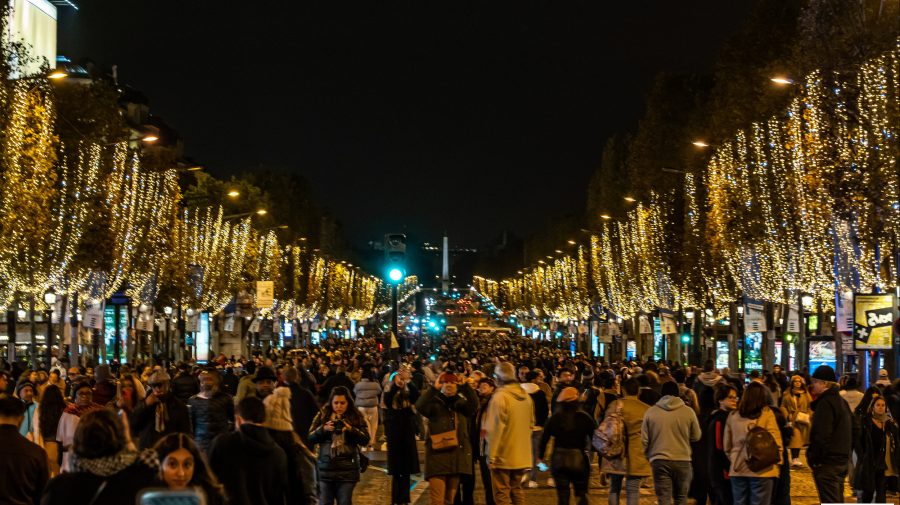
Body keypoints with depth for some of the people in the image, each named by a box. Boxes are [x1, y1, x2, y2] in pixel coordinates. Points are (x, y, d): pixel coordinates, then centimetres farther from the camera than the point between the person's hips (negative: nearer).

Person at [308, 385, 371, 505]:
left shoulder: (356, 417, 3)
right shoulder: (323, 416, 5)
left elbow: (365, 440, -4)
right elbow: (310, 438, 1)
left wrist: (351, 429, -20)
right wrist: (323, 429, -17)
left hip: (347, 470, -1)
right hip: (326, 468, 1)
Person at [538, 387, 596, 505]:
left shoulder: (555, 417, -4)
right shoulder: (585, 417, -8)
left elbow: (544, 438, -2)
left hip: (558, 459, 1)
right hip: (579, 459, -1)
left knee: (562, 495, 8)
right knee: (581, 494, 11)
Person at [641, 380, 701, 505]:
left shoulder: (650, 412, -1)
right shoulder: (688, 412, -3)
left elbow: (644, 440, 2)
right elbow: (696, 436, 7)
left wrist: (648, 455, 17)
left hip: (660, 461, -1)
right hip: (683, 460, 1)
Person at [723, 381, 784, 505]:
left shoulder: (733, 415, 6)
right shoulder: (766, 413, -5)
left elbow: (727, 445, 11)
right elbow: (775, 441, -7)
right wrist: (778, 462, 3)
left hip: (737, 469, 4)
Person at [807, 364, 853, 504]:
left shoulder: (825, 403, -16)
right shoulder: (842, 402, 15)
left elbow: (822, 436, -22)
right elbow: (851, 432, 22)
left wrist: (813, 459, -15)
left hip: (827, 462, -10)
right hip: (842, 460, 10)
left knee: (830, 501, -7)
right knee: (837, 500, 16)